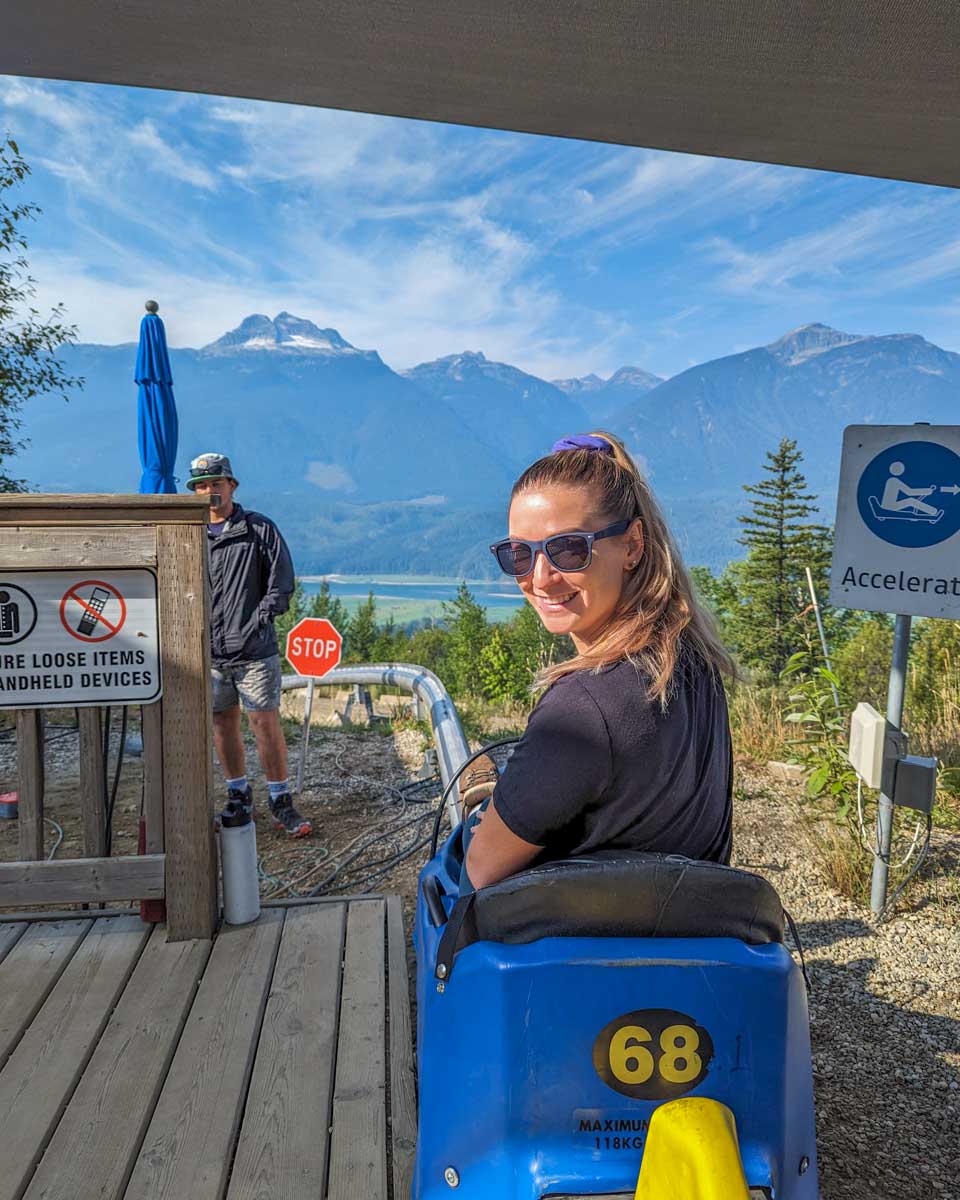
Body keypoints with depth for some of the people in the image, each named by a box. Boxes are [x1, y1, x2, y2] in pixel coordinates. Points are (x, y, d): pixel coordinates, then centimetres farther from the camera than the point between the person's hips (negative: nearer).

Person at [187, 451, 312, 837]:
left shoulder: (260, 529, 0)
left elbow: (282, 584, -2)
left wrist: (255, 623, -11)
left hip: (254, 651, -3)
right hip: (208, 652, 4)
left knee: (266, 723, -3)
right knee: (223, 724, 12)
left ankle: (281, 802, 9)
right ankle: (239, 797, 27)